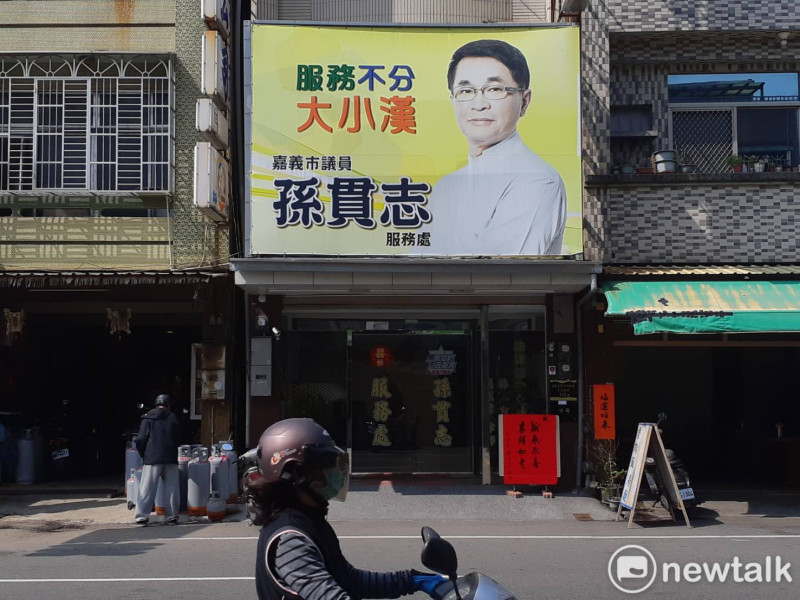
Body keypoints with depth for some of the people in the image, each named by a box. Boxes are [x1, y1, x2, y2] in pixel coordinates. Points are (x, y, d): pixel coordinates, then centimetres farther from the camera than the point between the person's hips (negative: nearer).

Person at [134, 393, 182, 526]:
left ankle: (142, 516, -5)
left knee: (147, 489, 0)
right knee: (171, 488, 7)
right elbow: (178, 440, 11)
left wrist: (144, 455, 11)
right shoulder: (173, 418, 8)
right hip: (171, 458, 1)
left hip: (152, 458, -1)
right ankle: (172, 516, 6)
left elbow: (140, 440, -3)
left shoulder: (147, 418, 2)